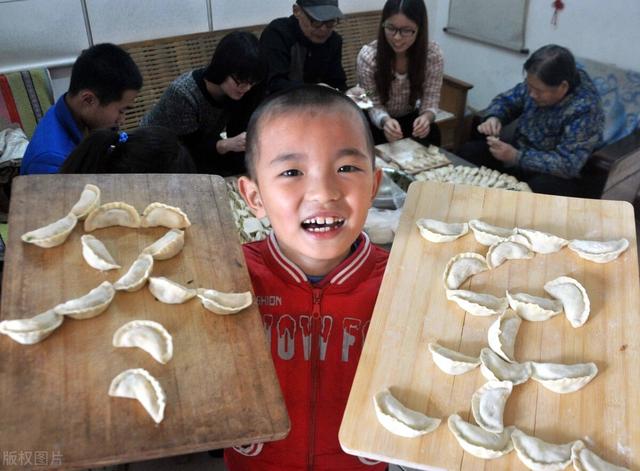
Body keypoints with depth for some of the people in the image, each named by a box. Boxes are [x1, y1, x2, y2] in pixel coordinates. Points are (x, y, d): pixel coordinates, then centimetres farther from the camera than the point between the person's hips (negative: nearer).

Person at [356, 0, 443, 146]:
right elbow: (373, 105, -19)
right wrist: (385, 120, -42)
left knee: (431, 134, -26)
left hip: (410, 117, 2)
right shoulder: (368, 55, -24)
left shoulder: (433, 53, -19)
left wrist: (426, 116, -37)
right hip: (378, 121, -1)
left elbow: (431, 100, -13)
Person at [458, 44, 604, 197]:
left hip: (556, 177, -6)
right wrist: (493, 117, -15)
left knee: (539, 188, -38)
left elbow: (568, 164, -30)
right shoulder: (537, 83, -8)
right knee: (469, 151, -10)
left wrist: (515, 157, -33)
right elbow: (507, 100, 9)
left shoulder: (585, 109, -27)